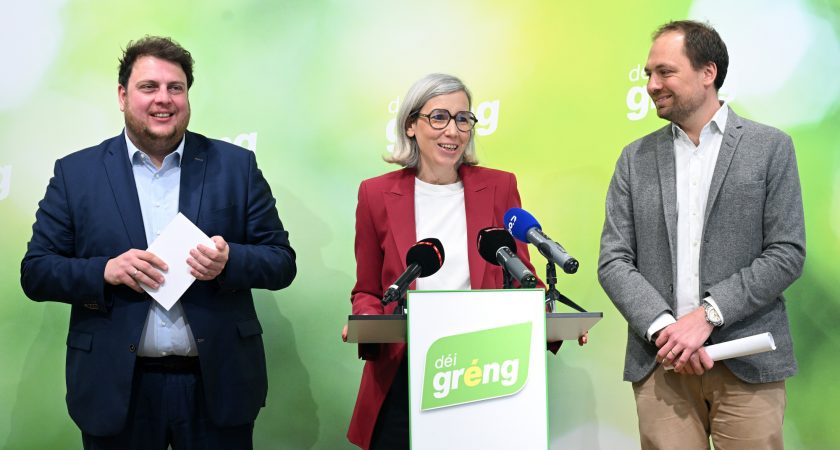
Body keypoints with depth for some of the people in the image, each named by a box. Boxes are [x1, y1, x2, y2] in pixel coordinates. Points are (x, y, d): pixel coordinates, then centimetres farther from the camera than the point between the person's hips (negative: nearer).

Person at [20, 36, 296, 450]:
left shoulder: (236, 166, 4)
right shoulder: (75, 173, 4)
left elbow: (283, 262, 3)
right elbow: (35, 272, 2)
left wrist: (229, 260, -17)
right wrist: (105, 272, -16)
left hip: (218, 385, 0)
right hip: (116, 389, 0)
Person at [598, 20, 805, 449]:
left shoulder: (770, 147, 3)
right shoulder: (635, 159, 11)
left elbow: (787, 253, -3)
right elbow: (613, 261, 5)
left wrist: (707, 315, -13)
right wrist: (662, 327, -12)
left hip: (747, 363, -2)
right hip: (661, 363, 2)